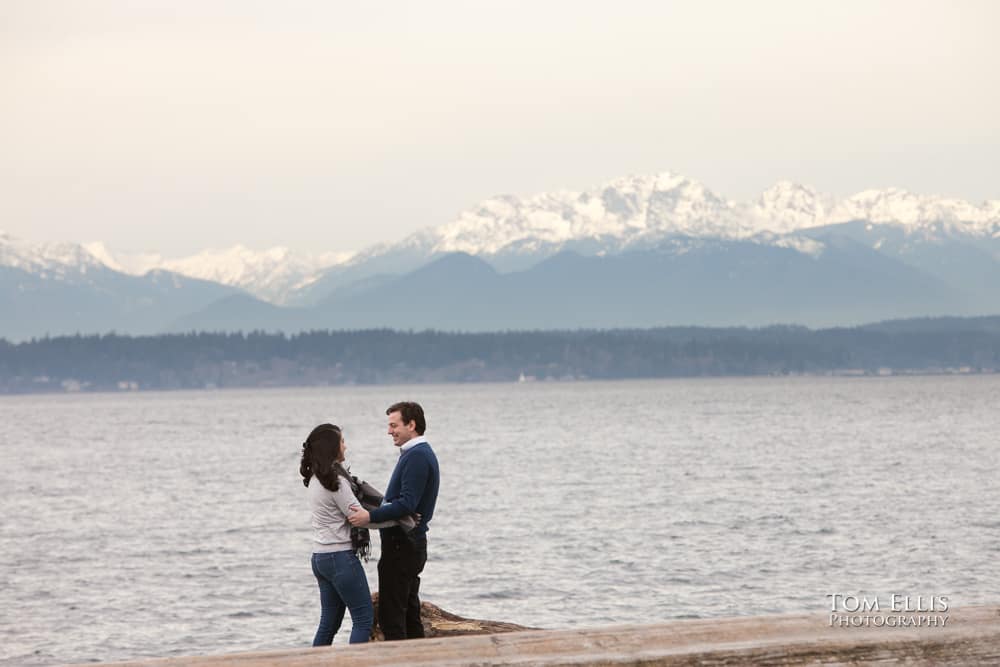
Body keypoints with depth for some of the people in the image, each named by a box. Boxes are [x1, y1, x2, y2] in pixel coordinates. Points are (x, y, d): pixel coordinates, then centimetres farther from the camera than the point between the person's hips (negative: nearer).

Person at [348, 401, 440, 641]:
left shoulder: (416, 457, -17)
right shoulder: (421, 454, 17)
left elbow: (407, 504, -26)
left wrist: (371, 516, -29)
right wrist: (373, 512, 18)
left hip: (401, 546, -11)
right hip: (412, 543, 11)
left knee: (390, 614, -9)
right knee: (409, 612, 14)